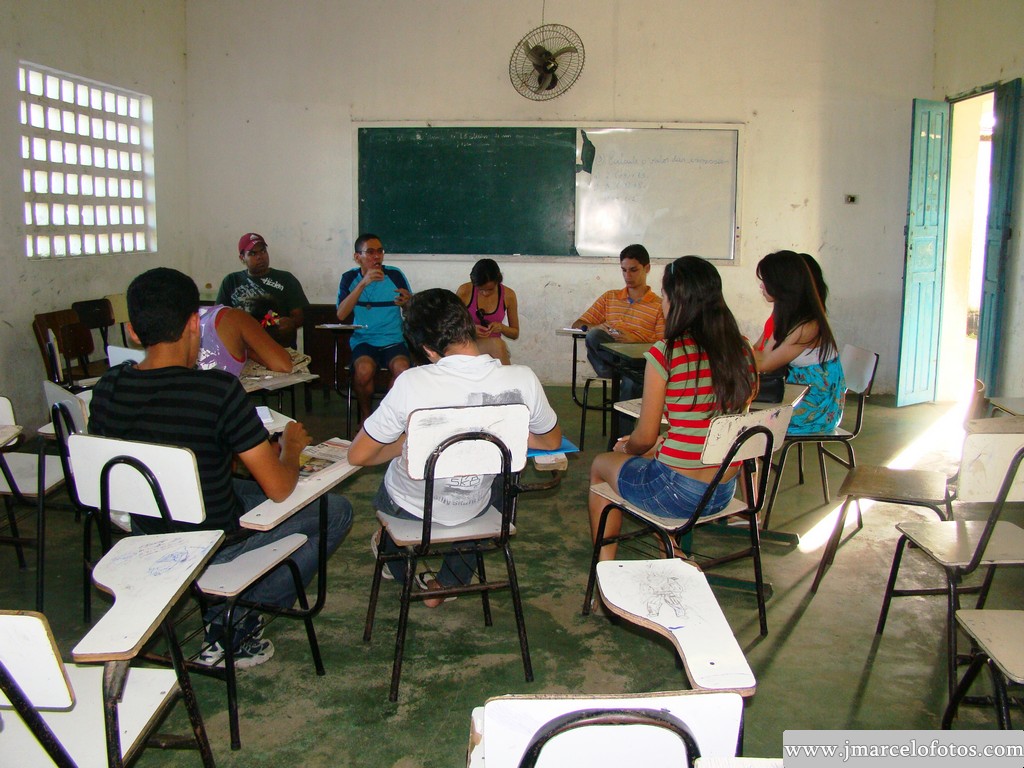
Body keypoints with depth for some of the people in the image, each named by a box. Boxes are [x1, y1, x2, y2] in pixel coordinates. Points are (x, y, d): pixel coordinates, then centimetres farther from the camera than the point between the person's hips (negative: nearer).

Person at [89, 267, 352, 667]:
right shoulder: (218, 390, -26)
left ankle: (218, 613, 20)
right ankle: (239, 622, 9)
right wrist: (291, 445, 0)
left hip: (146, 540, 7)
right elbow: (279, 488, -22)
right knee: (336, 510, 10)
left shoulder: (107, 389, -8)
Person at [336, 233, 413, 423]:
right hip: (363, 341, 0)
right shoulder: (350, 278, 3)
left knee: (402, 369, -32)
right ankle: (365, 414, -3)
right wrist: (363, 283, -19)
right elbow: (341, 315, -12)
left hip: (394, 341, 0)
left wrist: (408, 303, -16)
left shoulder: (395, 275, 2)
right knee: (364, 369, -33)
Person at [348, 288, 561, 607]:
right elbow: (552, 441, -2)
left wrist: (409, 443, -3)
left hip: (411, 506, -1)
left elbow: (358, 455, -19)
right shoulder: (523, 380, -22)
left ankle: (400, 569, 59)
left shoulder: (412, 383, -29)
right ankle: (444, 582, 36)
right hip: (473, 507, 2)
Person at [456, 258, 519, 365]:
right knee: (497, 344, -33)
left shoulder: (508, 295, -2)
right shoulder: (465, 291, -8)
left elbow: (515, 333, 9)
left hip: (495, 346, 2)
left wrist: (501, 327, -13)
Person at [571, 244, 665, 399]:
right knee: (594, 336, -32)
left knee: (632, 383, -40)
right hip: (609, 356, 3)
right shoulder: (609, 298, 22)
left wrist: (634, 341, -16)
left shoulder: (659, 305, 10)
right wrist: (593, 328, -8)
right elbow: (577, 325, 17)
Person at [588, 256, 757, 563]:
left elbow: (645, 437, -11)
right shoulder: (742, 350, 0)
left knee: (600, 465, 22)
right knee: (654, 455, 34)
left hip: (679, 493, -6)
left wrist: (626, 448, 13)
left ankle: (605, 563, 30)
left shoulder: (665, 354, -18)